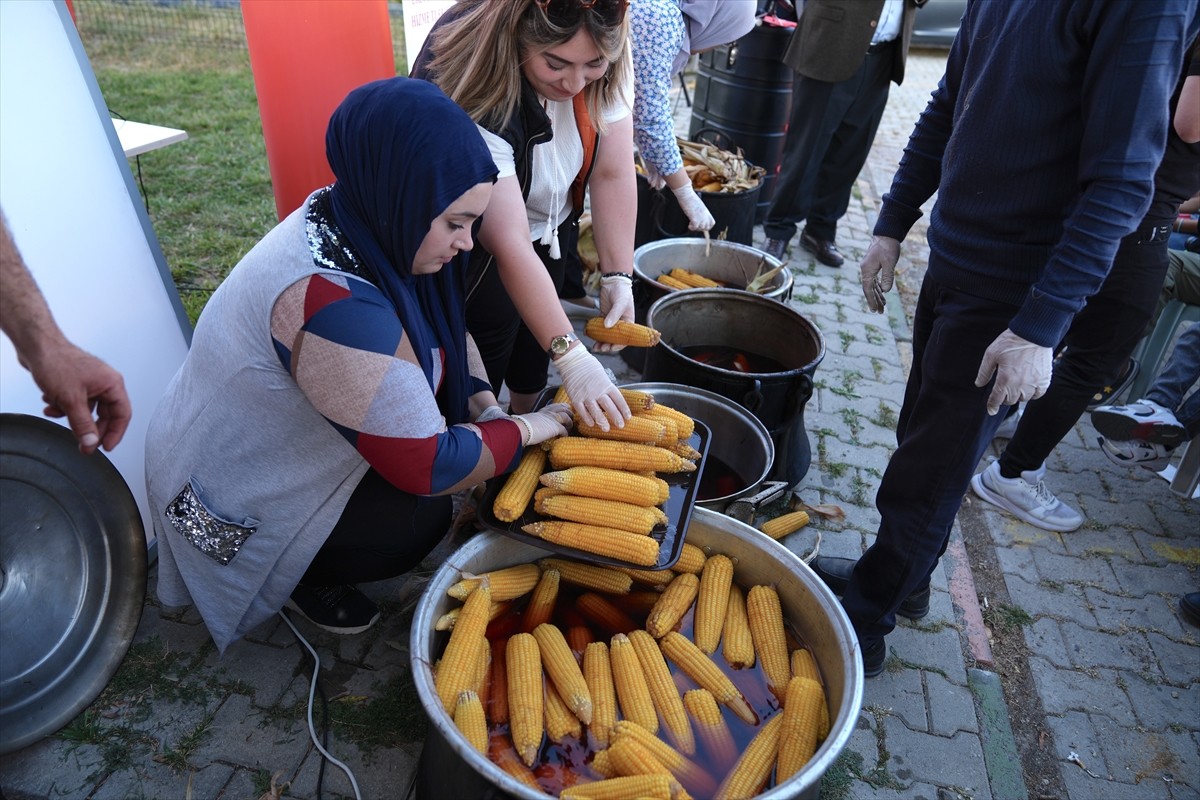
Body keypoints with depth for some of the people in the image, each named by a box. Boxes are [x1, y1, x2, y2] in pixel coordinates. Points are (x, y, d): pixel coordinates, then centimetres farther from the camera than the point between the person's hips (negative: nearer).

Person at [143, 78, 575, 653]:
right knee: (422, 516, -20)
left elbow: (448, 331, 2)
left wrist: (485, 405, -13)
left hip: (272, 438, 9)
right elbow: (432, 467, -35)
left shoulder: (363, 227, -10)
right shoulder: (331, 301, -38)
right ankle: (301, 575, 7)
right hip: (234, 506, -9)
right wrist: (526, 429, -20)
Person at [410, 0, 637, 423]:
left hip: (553, 227, 6)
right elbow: (511, 246, -40)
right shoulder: (475, 102, -37)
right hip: (482, 252, -5)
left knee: (533, 358, 22)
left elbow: (613, 173, -19)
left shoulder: (603, 66, -21)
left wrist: (618, 277, -28)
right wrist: (570, 357, -42)